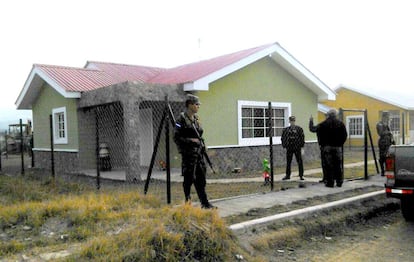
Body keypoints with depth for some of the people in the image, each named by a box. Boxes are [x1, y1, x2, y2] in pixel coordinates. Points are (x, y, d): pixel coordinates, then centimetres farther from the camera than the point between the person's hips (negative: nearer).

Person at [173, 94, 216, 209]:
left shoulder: (196, 118, 12)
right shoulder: (181, 119, -10)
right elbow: (176, 137, -13)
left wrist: (200, 144, 14)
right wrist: (190, 140, -18)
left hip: (198, 152, 7)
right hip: (188, 153, -7)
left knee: (201, 178, 8)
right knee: (189, 178, 0)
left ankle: (205, 203, 14)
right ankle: (187, 202, 12)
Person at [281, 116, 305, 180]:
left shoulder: (299, 129, -2)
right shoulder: (286, 129, 4)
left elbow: (302, 137, -2)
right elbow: (283, 138, 8)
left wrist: (301, 146, -6)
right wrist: (284, 146, 1)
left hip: (297, 148, -2)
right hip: (289, 148, 2)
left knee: (300, 162, 2)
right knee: (288, 162, 9)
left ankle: (301, 175, 11)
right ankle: (287, 175, 20)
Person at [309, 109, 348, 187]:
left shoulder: (324, 124, -5)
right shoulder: (340, 123, 3)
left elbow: (313, 129, 3)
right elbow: (345, 135, 4)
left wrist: (311, 122, 20)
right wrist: (340, 143, 14)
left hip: (327, 147, -2)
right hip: (337, 147, 3)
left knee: (328, 165, 1)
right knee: (338, 165, 9)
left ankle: (329, 182, 1)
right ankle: (339, 182, 13)